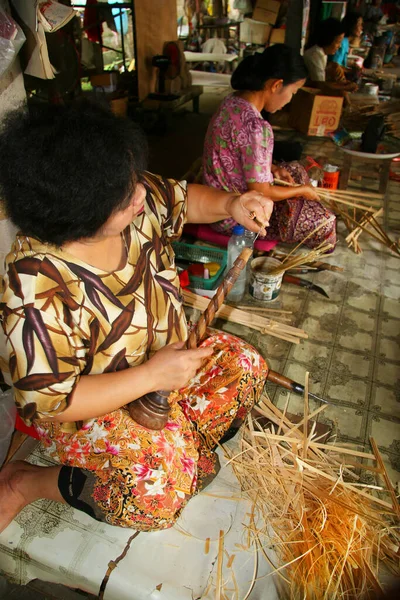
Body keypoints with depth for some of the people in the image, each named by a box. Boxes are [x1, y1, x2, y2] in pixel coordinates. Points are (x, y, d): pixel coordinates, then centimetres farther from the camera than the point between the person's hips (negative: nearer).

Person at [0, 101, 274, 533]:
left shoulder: (136, 203, -19)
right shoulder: (37, 290, -35)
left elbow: (184, 199, 2)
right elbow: (48, 401, -27)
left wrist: (230, 205, -19)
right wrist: (151, 376, -31)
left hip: (162, 359, 7)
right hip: (83, 406, -6)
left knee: (245, 366, 0)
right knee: (157, 492, -20)